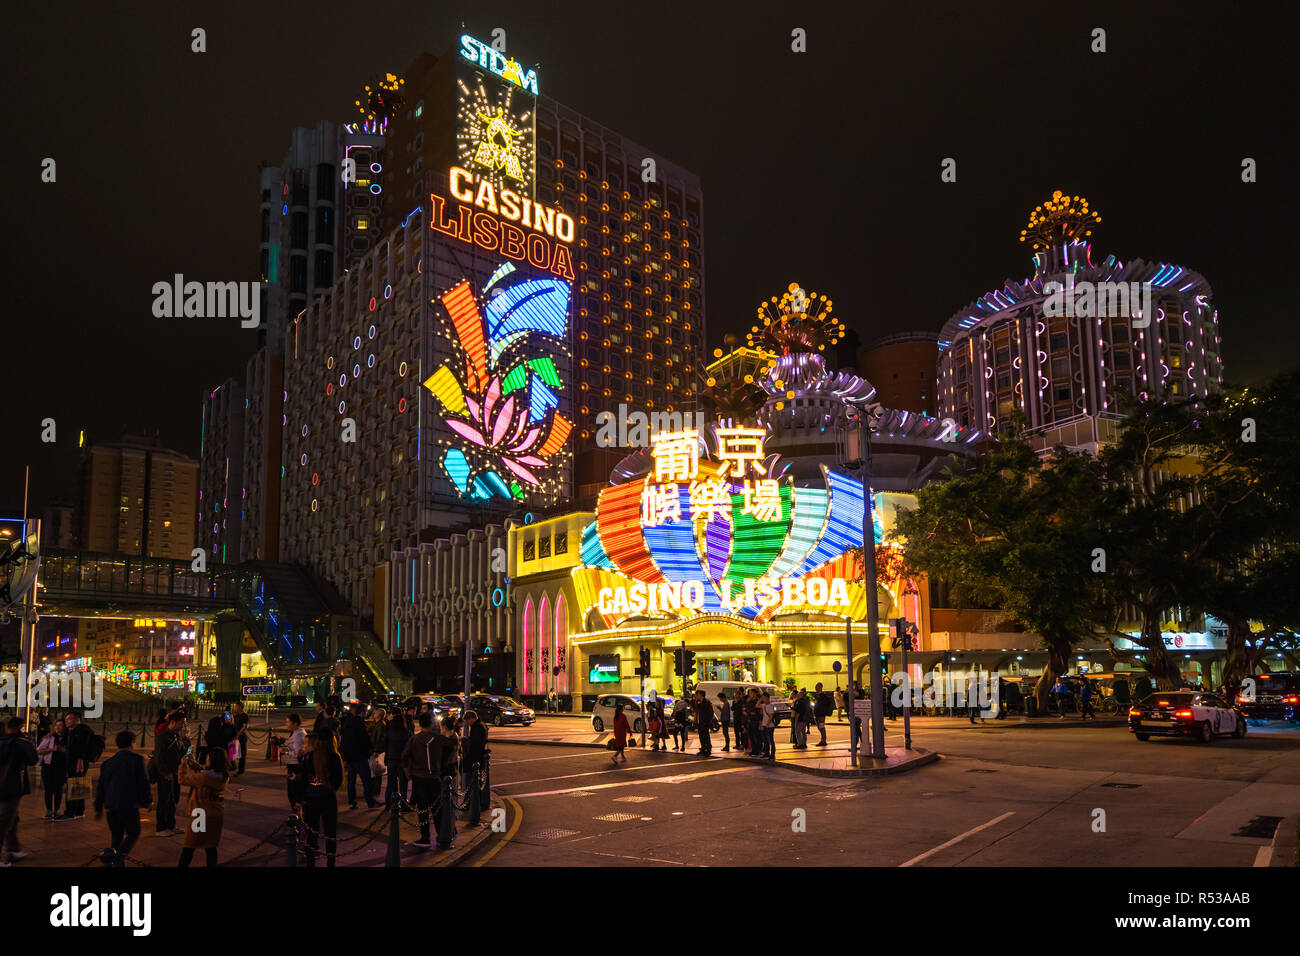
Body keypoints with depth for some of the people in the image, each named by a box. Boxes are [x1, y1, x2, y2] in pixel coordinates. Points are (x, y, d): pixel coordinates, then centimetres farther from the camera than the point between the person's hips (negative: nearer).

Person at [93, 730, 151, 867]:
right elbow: (143, 782, -7)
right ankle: (117, 855, -19)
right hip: (129, 804, -5)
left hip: (111, 805, 5)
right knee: (133, 833, 4)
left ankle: (116, 862, 17)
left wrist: (98, 808, 23)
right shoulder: (137, 759, -5)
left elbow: (100, 786, 15)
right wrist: (147, 801, 5)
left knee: (116, 834, 17)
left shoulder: (108, 762, 10)